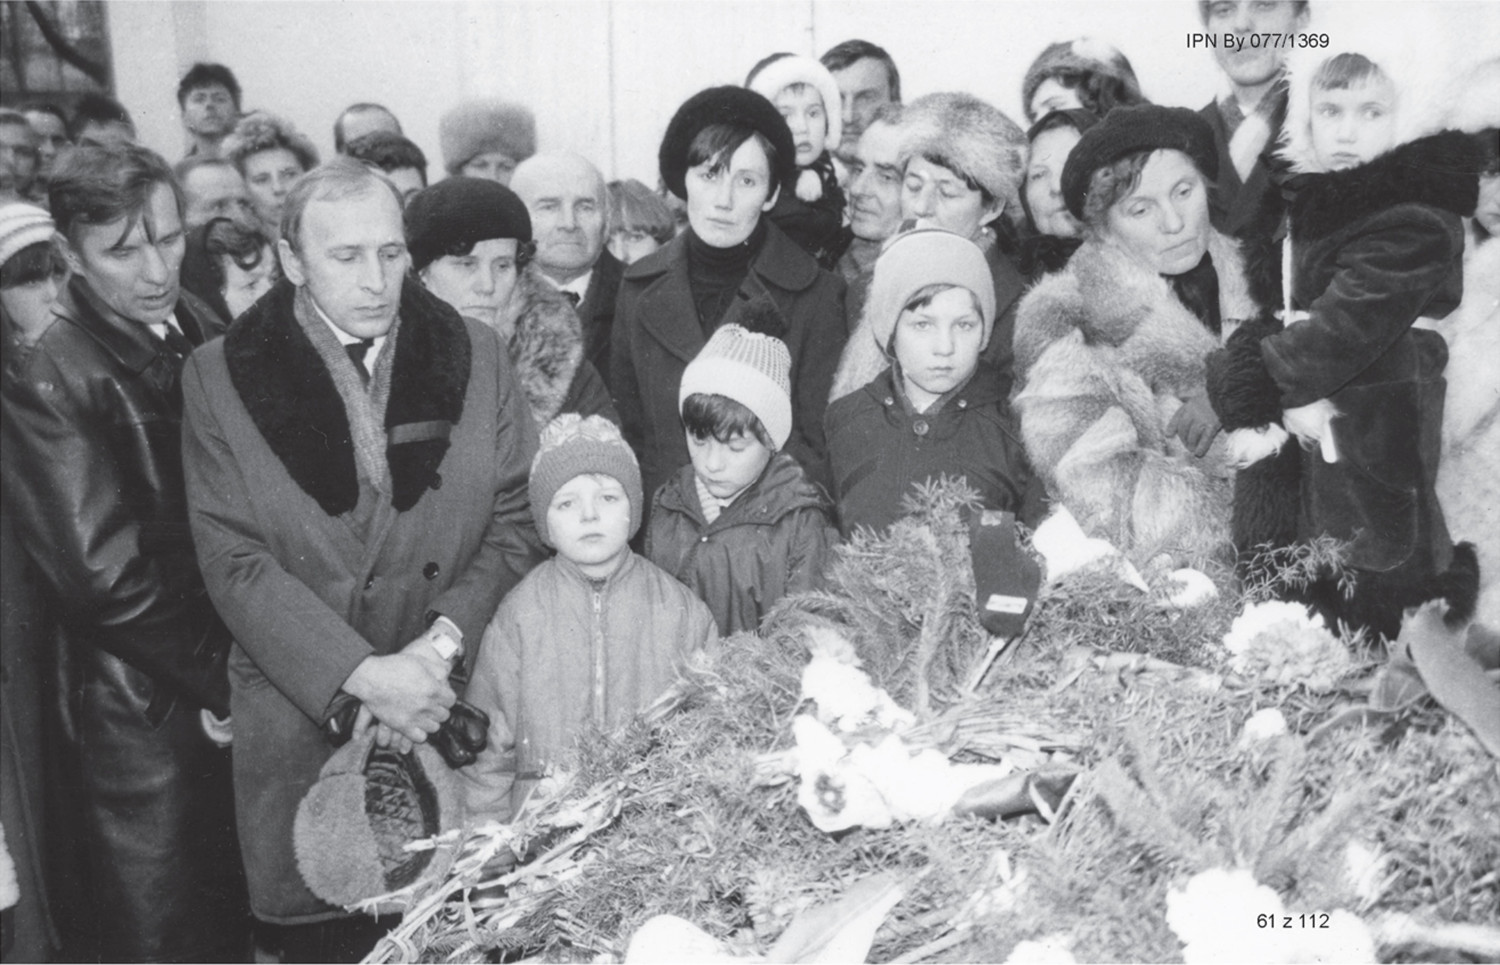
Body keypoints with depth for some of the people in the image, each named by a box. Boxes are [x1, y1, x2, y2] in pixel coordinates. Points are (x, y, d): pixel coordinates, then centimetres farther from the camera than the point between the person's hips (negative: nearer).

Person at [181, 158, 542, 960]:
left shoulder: (474, 355, 3)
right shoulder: (219, 377, -2)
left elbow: (516, 520, 2)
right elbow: (233, 558, -7)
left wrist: (442, 641, -12)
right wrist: (361, 674, -17)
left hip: (457, 708, 1)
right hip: (304, 723, -1)